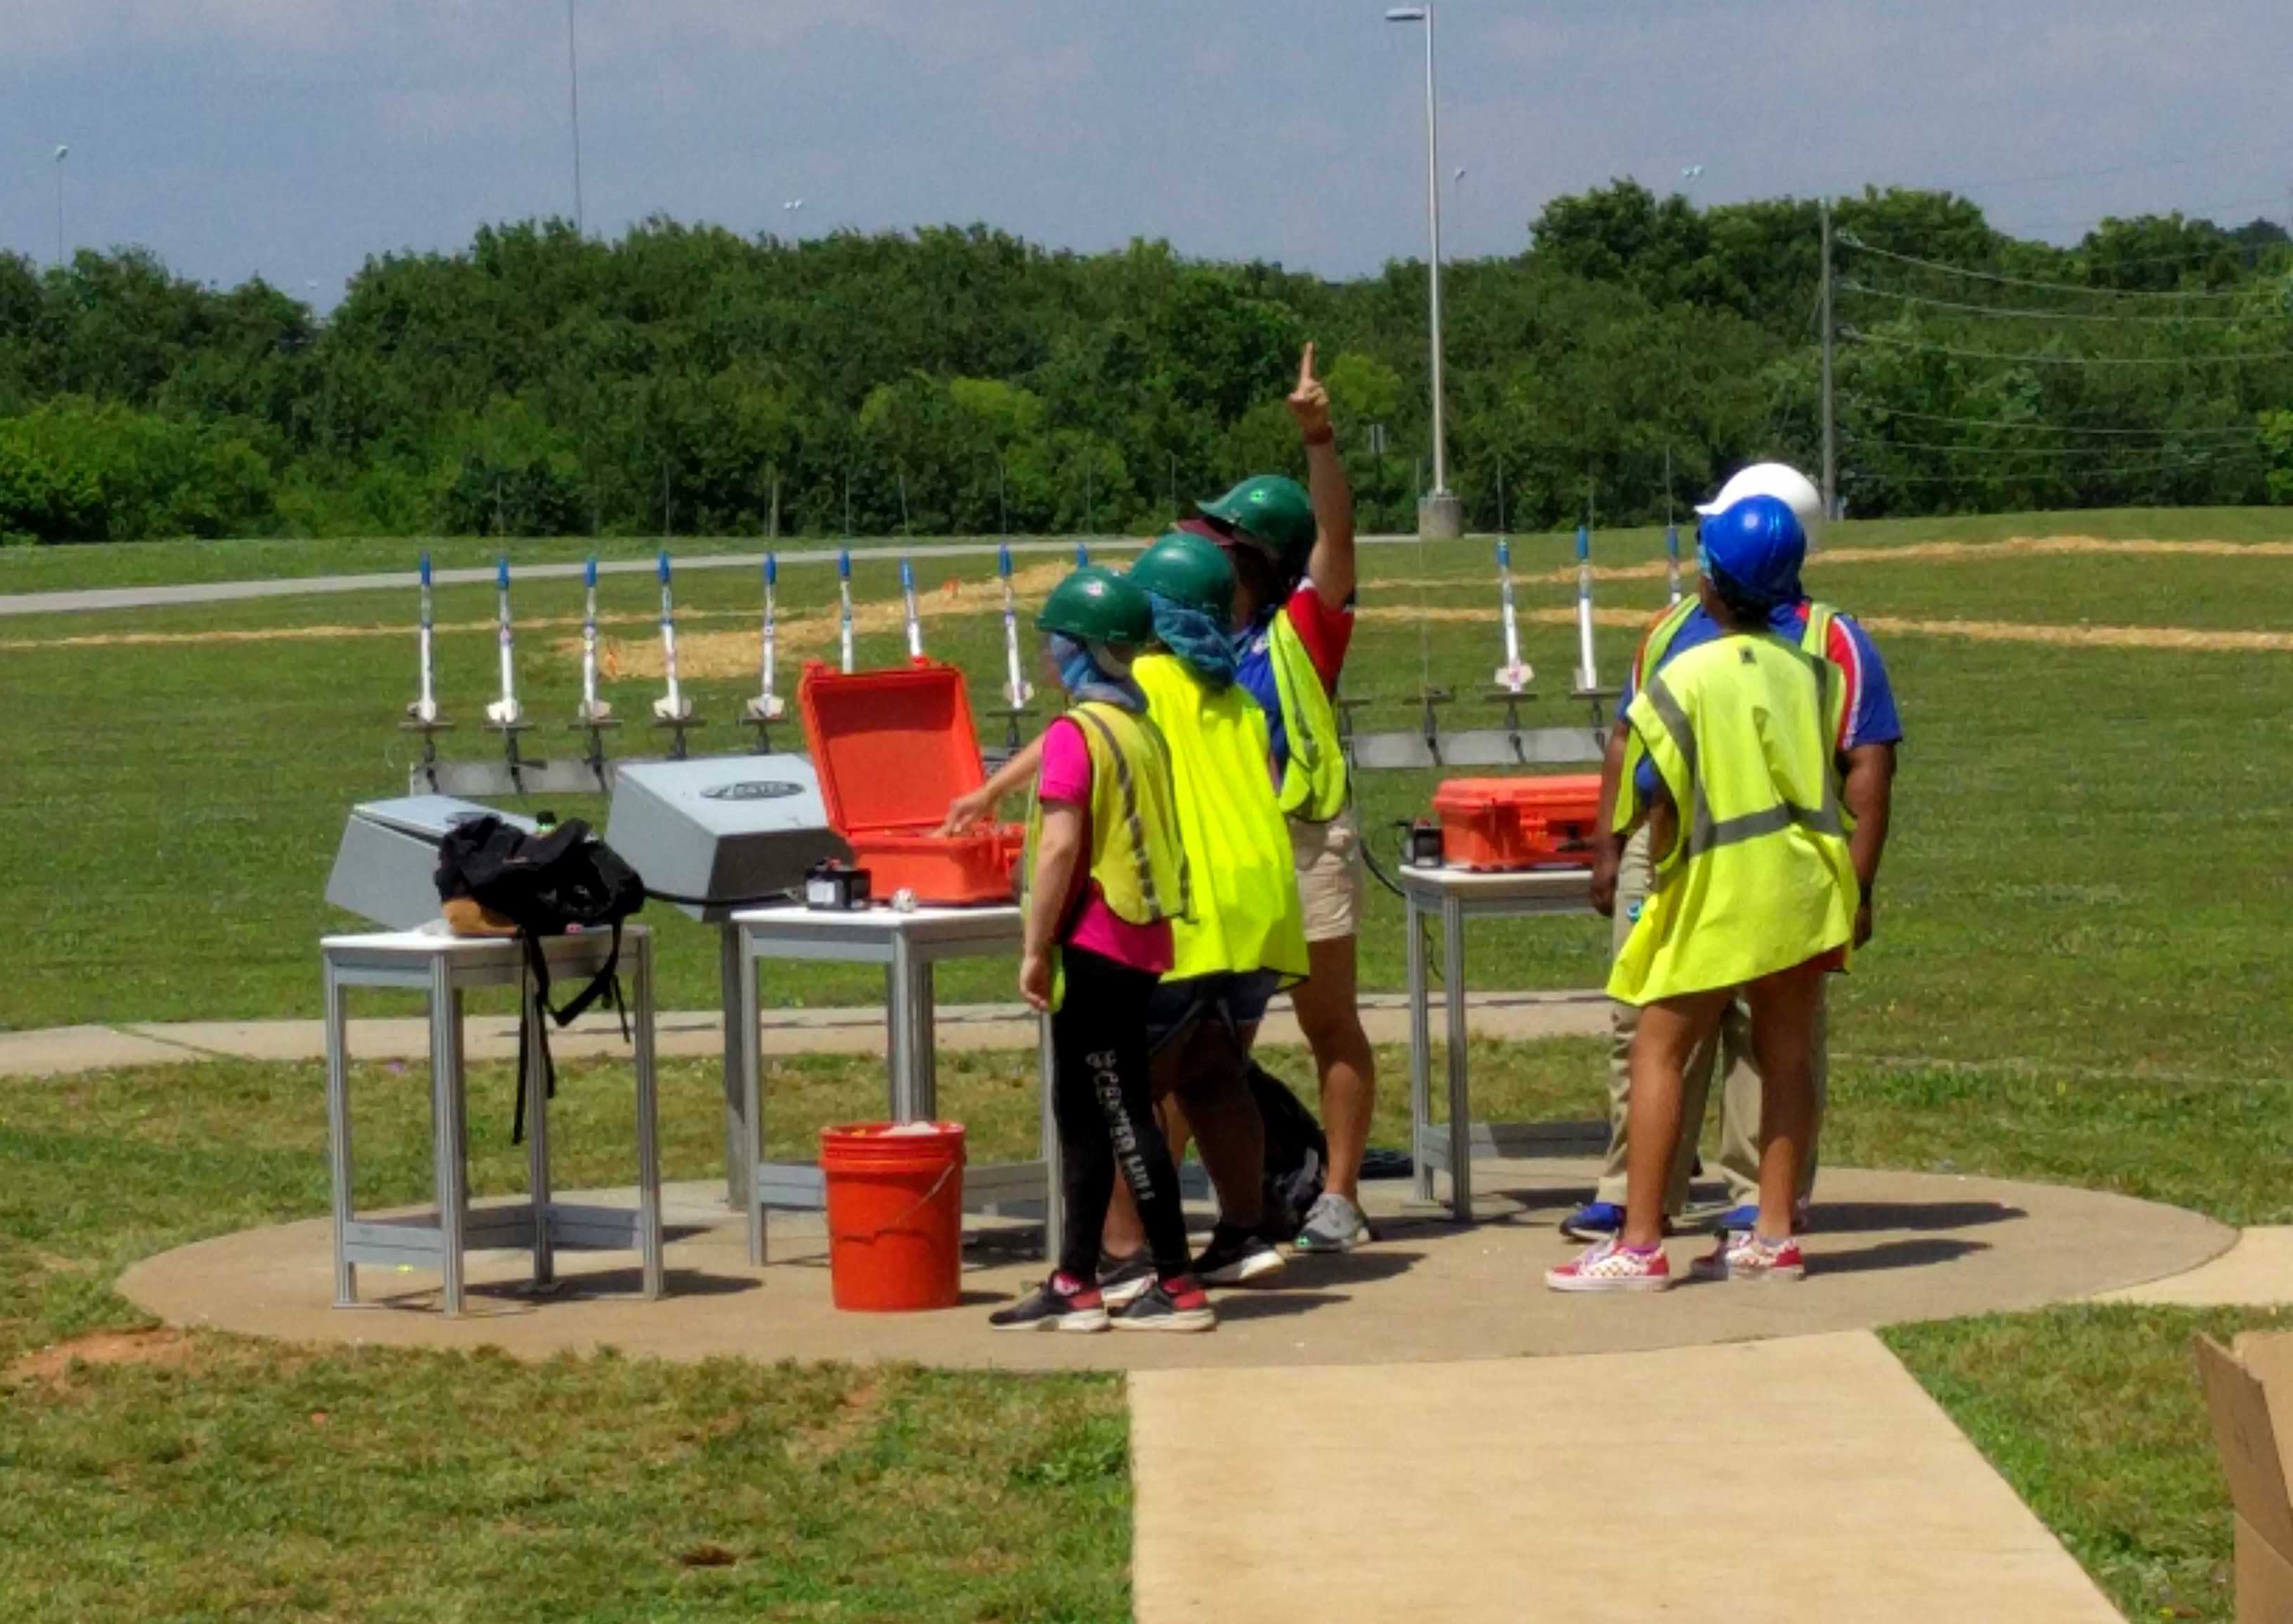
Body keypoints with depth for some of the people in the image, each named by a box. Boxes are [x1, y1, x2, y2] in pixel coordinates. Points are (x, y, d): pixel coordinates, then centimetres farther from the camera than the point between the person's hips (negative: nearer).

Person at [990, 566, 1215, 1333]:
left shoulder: (1074, 734, -15)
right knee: (1081, 1112, 15)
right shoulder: (1143, 729, 12)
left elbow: (1060, 847, -21)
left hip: (1094, 945, -9)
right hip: (1141, 944, 9)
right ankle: (1076, 1283, 19)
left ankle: (1178, 1287, -5)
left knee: (1122, 1113, -6)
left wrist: (1036, 947, -15)